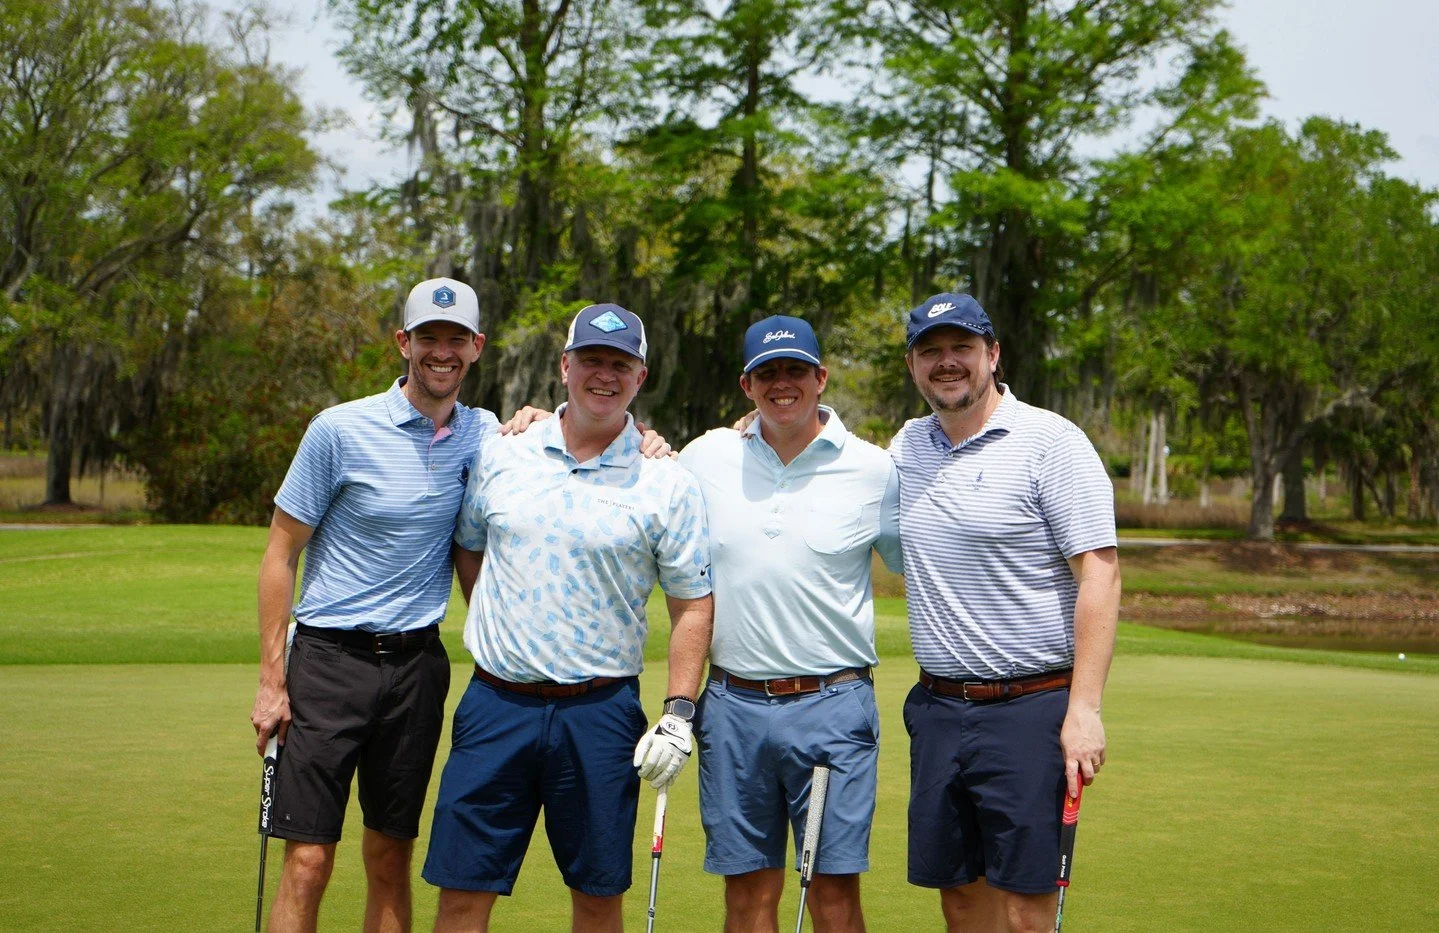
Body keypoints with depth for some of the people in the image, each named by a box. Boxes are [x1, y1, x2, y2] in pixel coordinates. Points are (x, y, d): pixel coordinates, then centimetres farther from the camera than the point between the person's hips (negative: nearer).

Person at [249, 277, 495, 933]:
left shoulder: (486, 436, 6)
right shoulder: (340, 430, -6)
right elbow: (280, 554, -2)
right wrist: (272, 679, -6)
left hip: (419, 664, 4)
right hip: (331, 658, -4)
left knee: (391, 857, 10)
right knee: (308, 861, -7)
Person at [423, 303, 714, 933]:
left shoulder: (667, 484, 0)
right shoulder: (500, 457, 6)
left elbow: (693, 605, 1)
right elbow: (468, 550, 21)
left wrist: (678, 714, -6)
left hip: (601, 712, -1)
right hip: (497, 702, 2)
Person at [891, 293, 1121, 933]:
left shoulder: (1051, 442, -7)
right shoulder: (908, 444, 11)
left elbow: (1099, 573, -11)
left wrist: (1084, 709, -18)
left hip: (1030, 708, -6)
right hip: (937, 707, 6)